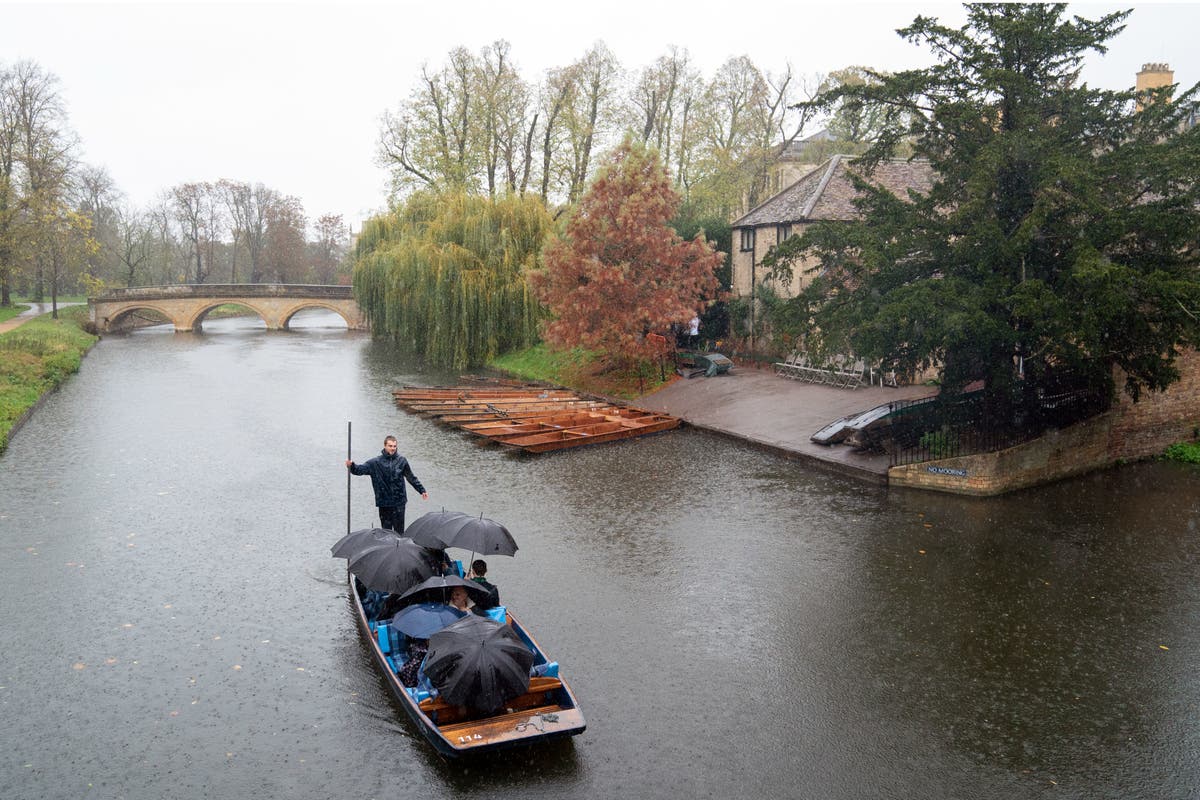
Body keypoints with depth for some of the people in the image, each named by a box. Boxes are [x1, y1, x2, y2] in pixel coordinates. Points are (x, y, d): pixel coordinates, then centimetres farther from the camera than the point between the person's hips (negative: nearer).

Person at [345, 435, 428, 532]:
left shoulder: (401, 460, 2)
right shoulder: (376, 462, -2)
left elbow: (411, 478, 12)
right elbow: (361, 469, -13)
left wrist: (422, 490, 14)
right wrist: (351, 466, -34)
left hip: (399, 502, 0)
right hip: (383, 503, 0)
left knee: (399, 531, 1)